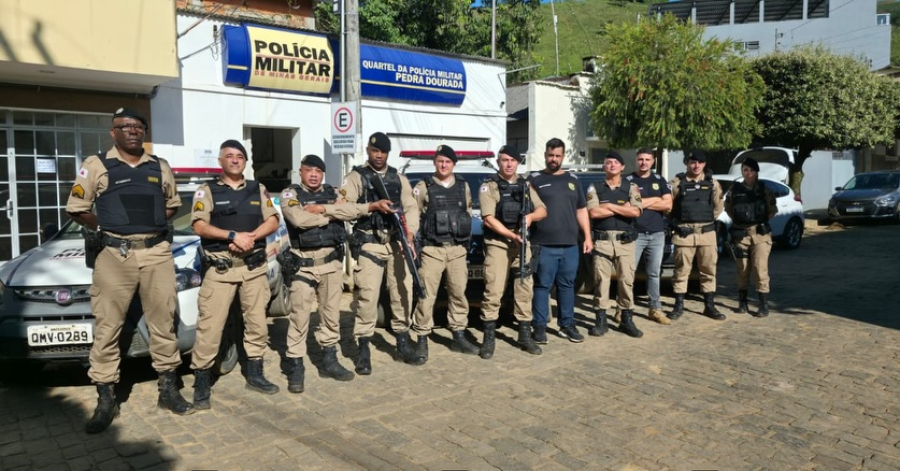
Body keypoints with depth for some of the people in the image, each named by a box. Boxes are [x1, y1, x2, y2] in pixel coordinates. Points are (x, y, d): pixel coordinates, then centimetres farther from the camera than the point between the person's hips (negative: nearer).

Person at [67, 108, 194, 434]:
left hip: (157, 253, 3)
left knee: (163, 322, 8)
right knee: (107, 327, 0)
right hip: (114, 255, -3)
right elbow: (76, 208, 4)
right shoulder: (96, 165, 2)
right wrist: (104, 230, 1)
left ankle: (168, 390, 20)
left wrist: (154, 224, 8)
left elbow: (172, 204, 22)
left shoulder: (160, 167, 11)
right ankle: (106, 401, 10)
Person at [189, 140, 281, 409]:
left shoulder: (258, 190, 13)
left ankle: (255, 376, 23)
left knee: (257, 323, 9)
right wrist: (233, 236, -20)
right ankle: (202, 384, 4)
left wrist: (250, 237, -13)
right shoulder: (207, 191, 4)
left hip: (254, 267, 4)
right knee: (210, 326, -6)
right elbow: (199, 226, -8)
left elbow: (272, 222, 4)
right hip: (220, 269, -3)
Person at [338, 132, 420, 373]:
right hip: (369, 244, -4)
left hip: (397, 243, 4)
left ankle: (403, 343, 24)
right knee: (368, 295, -7)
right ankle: (364, 350, 3)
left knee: (403, 292, 8)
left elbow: (411, 208, 6)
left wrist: (410, 230, -10)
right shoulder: (356, 177, 3)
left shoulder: (399, 178, 15)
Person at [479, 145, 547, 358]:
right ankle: (489, 338, 1)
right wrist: (511, 235, -20)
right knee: (493, 291, -8)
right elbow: (489, 219, -11)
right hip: (497, 245, -5)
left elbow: (542, 210, 12)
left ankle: (525, 335, 19)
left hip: (523, 244, 5)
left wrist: (530, 216, -11)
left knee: (525, 291, 8)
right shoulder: (489, 186, -3)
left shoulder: (525, 186, 14)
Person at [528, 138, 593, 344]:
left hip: (570, 245, 4)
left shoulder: (573, 180, 15)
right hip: (543, 245, -4)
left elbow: (581, 211, 17)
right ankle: (539, 326, 9)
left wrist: (587, 237, 11)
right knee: (542, 286, 1)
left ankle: (567, 325, 20)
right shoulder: (535, 179, 3)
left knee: (567, 286, 11)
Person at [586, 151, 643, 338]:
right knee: (601, 280, 1)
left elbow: (636, 212, -9)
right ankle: (600, 320, 8)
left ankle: (626, 320, 14)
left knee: (627, 280, 3)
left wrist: (609, 206, -8)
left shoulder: (631, 188, 7)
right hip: (602, 240, -1)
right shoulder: (595, 188, 6)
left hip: (625, 240, 1)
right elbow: (593, 212, -11)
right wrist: (622, 208, -7)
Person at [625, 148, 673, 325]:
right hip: (635, 234, -3)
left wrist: (643, 202, -7)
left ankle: (655, 309, 17)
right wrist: (656, 200, -7)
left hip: (657, 234, 4)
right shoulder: (628, 181, 0)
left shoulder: (660, 181, 11)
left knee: (654, 273, 10)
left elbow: (668, 206, -1)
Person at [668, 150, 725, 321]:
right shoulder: (677, 182, -1)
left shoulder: (712, 183, 8)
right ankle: (679, 305, 11)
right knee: (681, 270, 2)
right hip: (684, 233, -3)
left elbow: (718, 206, 16)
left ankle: (709, 306, 17)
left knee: (709, 270, 7)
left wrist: (708, 219, 12)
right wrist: (677, 220, 3)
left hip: (707, 233, 3)